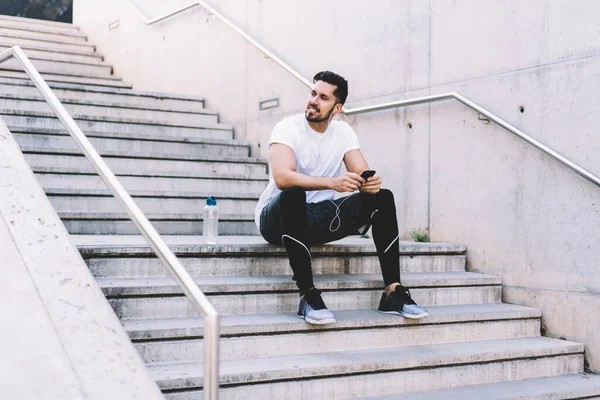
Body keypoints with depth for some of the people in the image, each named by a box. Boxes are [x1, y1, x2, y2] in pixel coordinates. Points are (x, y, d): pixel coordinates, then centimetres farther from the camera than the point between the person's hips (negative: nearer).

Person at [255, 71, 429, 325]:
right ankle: (307, 296, -38)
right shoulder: (288, 128, -14)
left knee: (382, 198, -13)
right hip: (277, 218, -5)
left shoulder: (343, 132, 2)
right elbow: (282, 177, -32)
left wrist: (371, 183, -32)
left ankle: (392, 293, -17)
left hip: (318, 218, 5)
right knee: (293, 195, -40)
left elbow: (363, 174, -6)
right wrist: (332, 183, -44)